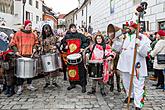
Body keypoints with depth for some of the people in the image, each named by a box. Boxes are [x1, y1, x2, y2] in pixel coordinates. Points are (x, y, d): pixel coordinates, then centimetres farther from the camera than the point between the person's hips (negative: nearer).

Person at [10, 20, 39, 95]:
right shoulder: (18, 33, 0)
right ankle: (20, 87, 10)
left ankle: (29, 85, 24)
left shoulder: (33, 34, 11)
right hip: (21, 56, -3)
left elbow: (36, 42, 22)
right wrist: (16, 51, -10)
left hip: (30, 55, 4)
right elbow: (13, 43, 0)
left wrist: (34, 48, 4)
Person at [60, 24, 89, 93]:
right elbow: (62, 43, 22)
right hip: (70, 56, 3)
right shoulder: (67, 36, 11)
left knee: (80, 70, -4)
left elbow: (87, 41, 3)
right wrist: (65, 46, 2)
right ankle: (72, 83, 25)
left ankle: (83, 85, 4)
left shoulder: (80, 35, 3)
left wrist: (83, 47, -8)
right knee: (71, 69, 10)